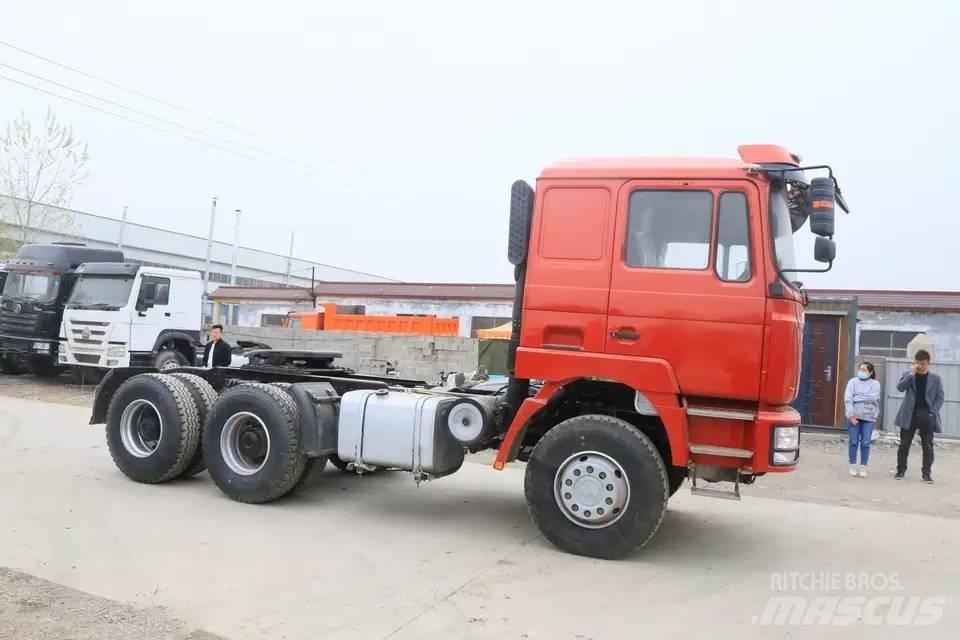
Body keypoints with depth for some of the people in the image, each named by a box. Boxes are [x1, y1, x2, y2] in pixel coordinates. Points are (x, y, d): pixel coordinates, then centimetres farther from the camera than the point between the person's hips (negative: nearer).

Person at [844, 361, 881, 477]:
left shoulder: (875, 384, 6)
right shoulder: (853, 382, 5)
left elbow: (873, 398, -12)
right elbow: (847, 399, -4)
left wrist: (857, 398, -8)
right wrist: (851, 415, -13)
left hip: (869, 417, 0)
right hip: (854, 415, 0)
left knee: (865, 443, 0)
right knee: (854, 441, 1)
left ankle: (863, 467, 8)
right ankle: (852, 466, 9)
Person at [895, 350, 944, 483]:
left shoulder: (935, 378, 4)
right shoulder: (908, 375, 5)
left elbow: (940, 397, 3)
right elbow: (900, 387, -11)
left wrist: (933, 413, -9)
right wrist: (911, 374, -17)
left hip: (927, 416, 0)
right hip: (909, 415, 0)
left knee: (928, 446, 2)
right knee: (904, 444, 4)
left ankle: (927, 473, 9)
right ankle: (901, 470, 13)